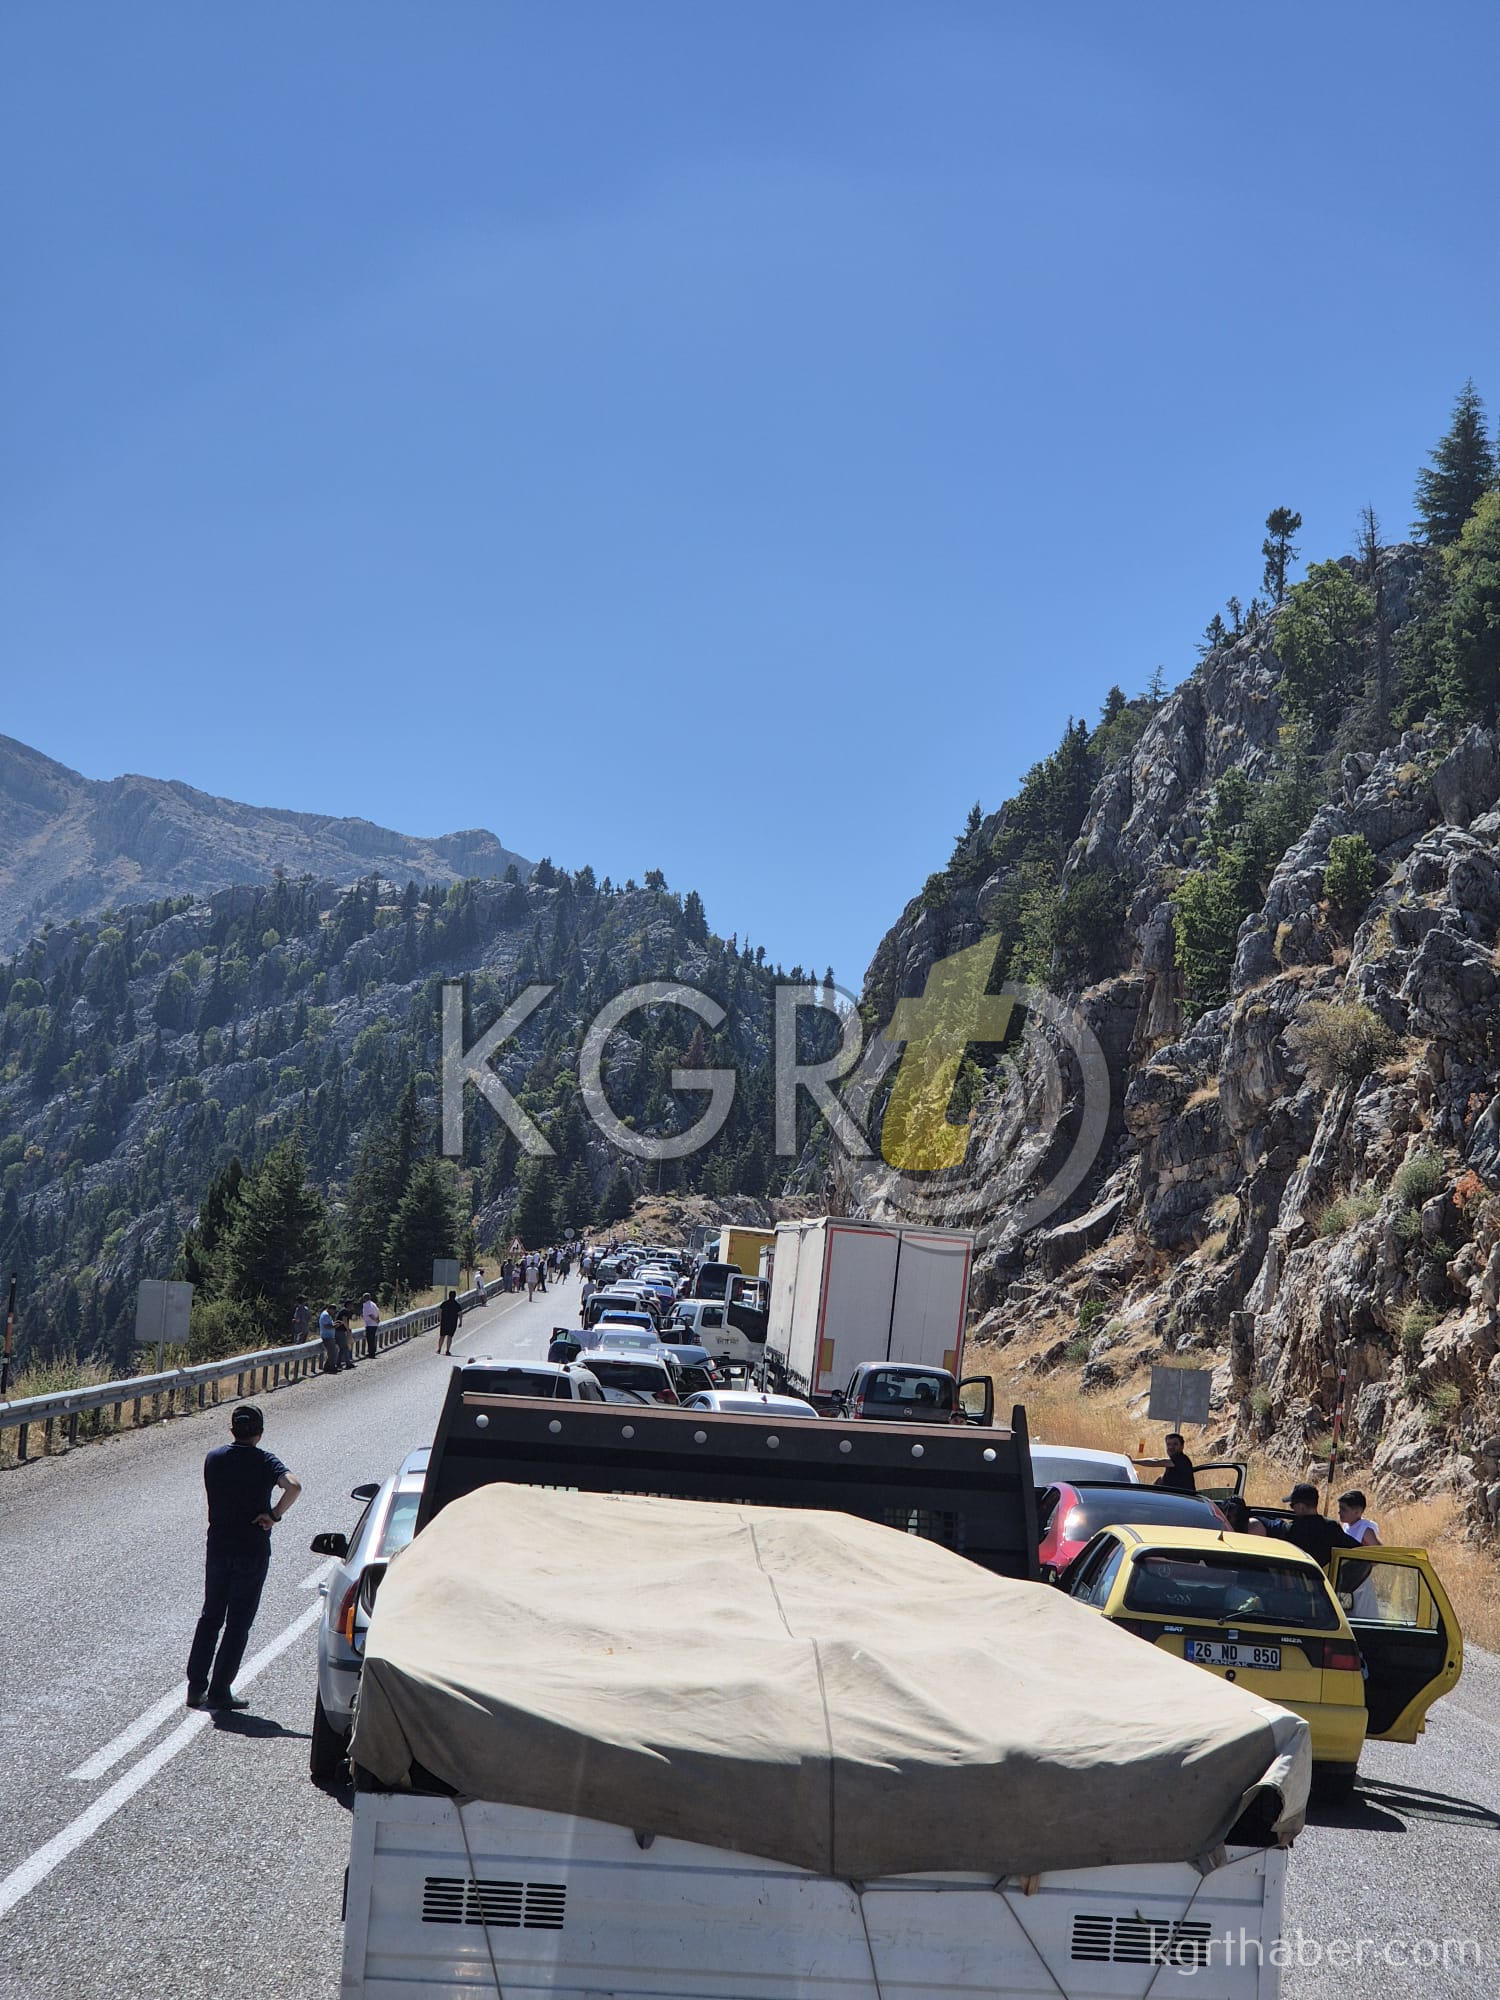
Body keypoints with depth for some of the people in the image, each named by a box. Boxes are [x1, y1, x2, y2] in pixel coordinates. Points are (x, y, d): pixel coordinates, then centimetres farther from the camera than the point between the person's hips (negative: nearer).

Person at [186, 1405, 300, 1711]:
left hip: (218, 1546, 3)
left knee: (210, 1617, 16)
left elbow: (213, 1496, 10)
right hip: (253, 1551, -3)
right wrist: (275, 1515, -14)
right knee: (238, 1622, 4)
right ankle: (219, 1691, 5)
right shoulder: (265, 1461, -10)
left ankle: (196, 1686, 14)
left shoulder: (214, 1458, 2)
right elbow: (293, 1486, -27)